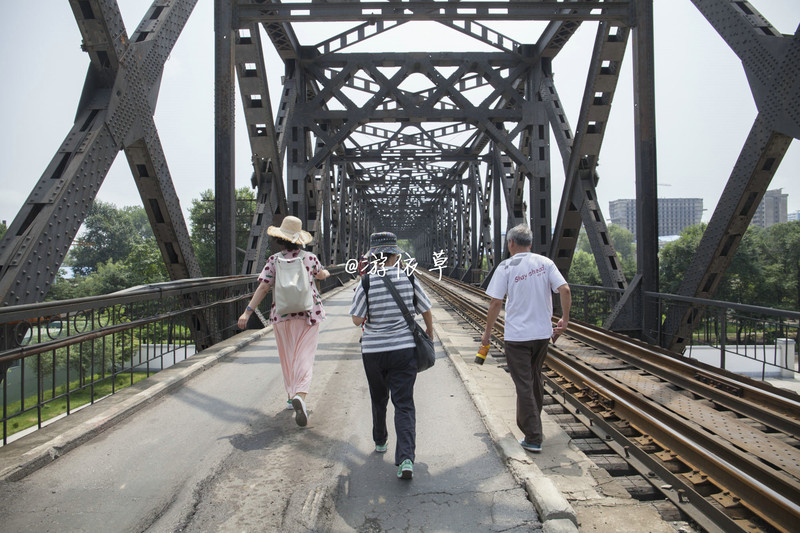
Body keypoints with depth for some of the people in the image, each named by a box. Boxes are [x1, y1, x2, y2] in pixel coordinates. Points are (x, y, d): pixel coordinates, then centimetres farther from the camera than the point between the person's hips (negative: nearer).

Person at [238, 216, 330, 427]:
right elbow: (320, 274, 23)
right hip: (309, 314, 0)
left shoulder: (274, 260, -4)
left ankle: (291, 397, 29)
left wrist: (247, 312, -11)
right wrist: (325, 273, 47)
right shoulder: (310, 258, 1)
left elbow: (263, 288, -11)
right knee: (304, 356, -4)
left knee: (287, 358, 16)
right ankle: (300, 395, -27)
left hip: (282, 315, 1)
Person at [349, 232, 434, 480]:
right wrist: (429, 330, 26)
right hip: (404, 348, 0)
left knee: (379, 399, 22)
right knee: (404, 404, 1)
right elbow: (426, 309, 7)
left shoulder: (366, 282, -10)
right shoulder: (408, 278, -5)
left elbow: (357, 320, -8)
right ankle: (406, 458, -13)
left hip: (373, 350, 0)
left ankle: (380, 441, 41)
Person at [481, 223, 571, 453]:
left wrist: (487, 332, -1)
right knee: (535, 380, 22)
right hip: (543, 333, 5)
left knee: (524, 386, 1)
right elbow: (564, 290, -6)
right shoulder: (545, 263, 2)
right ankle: (531, 424, 39)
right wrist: (564, 320, 6)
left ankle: (533, 438, 3)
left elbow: (496, 302, -11)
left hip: (517, 335, -5)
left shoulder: (505, 267, -8)